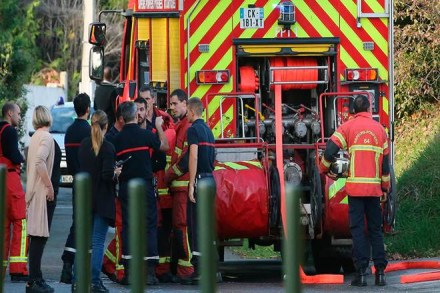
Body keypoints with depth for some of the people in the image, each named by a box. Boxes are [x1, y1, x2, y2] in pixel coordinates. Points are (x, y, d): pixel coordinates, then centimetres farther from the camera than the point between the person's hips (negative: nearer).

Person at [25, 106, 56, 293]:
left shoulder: (35, 137, 16)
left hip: (34, 191, 9)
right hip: (42, 193, -9)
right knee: (39, 237, -9)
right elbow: (40, 162, -24)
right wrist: (49, 186, -19)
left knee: (37, 237, 12)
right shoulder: (46, 137, -11)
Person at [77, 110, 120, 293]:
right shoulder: (107, 147, -14)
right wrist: (116, 173, 0)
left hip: (85, 198, 6)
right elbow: (107, 174, -21)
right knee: (98, 241, -3)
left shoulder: (84, 144, 4)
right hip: (102, 200, -6)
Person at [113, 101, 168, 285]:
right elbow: (165, 146, 7)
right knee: (149, 225, 2)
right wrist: (159, 126, 19)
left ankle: (128, 271, 3)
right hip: (144, 185, -3)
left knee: (127, 227, 6)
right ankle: (150, 272, -3)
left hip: (125, 187, 3)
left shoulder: (117, 139, 0)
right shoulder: (144, 134, -7)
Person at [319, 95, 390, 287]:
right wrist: (385, 187, 20)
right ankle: (380, 272, 6)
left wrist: (324, 169, 12)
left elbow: (330, 151, -8)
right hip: (374, 187, 2)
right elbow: (385, 161, 11)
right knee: (376, 229, 10)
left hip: (355, 186, -2)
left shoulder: (347, 127, 1)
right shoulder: (379, 129, 9)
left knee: (358, 229, -1)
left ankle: (361, 272, -6)